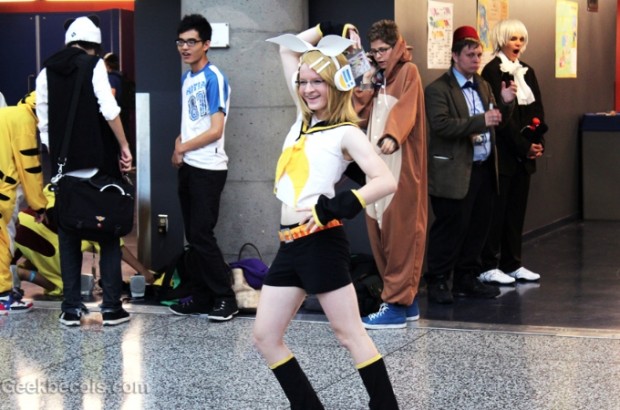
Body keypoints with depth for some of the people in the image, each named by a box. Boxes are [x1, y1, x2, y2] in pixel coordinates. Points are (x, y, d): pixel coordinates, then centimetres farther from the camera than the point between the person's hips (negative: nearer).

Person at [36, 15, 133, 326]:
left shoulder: (46, 72, 8)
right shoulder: (94, 65, -4)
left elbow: (43, 122, 7)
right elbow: (109, 110, -14)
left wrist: (56, 154, 14)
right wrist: (124, 147, -6)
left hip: (64, 165, 3)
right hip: (98, 162, -3)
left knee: (69, 237, 10)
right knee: (108, 234, 6)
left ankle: (71, 308, 8)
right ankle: (111, 307, 3)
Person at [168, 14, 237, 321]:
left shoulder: (214, 78, -12)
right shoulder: (186, 78, 12)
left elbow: (215, 130, -17)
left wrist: (182, 147, -8)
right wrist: (178, 146, 0)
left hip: (208, 168, -8)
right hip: (188, 166, 8)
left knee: (201, 235, -8)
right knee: (193, 235, 9)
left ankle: (225, 299, 0)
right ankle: (201, 298, 16)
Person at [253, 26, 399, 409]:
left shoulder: (346, 133, -5)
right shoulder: (303, 119, 15)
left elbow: (387, 181, -18)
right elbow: (287, 48, 23)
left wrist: (341, 207, -23)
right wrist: (326, 29, 17)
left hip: (320, 241, -8)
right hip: (290, 243, 8)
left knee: (350, 334, -4)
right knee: (266, 336, 7)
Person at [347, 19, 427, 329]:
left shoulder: (408, 72, -3)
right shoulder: (377, 78, 19)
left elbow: (406, 109, -21)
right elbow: (360, 118, 13)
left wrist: (392, 137, -38)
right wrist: (365, 86, 2)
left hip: (401, 167, -8)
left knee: (400, 233, -7)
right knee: (380, 233, 6)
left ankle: (397, 305, -7)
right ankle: (407, 299, 13)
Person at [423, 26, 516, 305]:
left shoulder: (483, 86, 16)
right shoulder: (438, 89, -9)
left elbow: (495, 122, 19)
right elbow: (441, 125, -22)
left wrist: (505, 103, -1)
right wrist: (481, 121, -26)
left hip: (484, 169, 7)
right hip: (455, 173, -7)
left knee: (477, 228, 11)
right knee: (451, 228, -4)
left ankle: (466, 279, 22)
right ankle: (437, 282, 6)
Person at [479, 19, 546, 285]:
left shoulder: (526, 72, 15)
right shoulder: (493, 71, -8)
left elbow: (537, 111, 12)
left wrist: (538, 143, -3)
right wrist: (523, 145, -14)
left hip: (524, 153, 7)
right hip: (503, 152, -7)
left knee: (517, 208, 9)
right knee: (498, 209, -3)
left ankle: (512, 264, 15)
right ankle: (488, 267, 2)